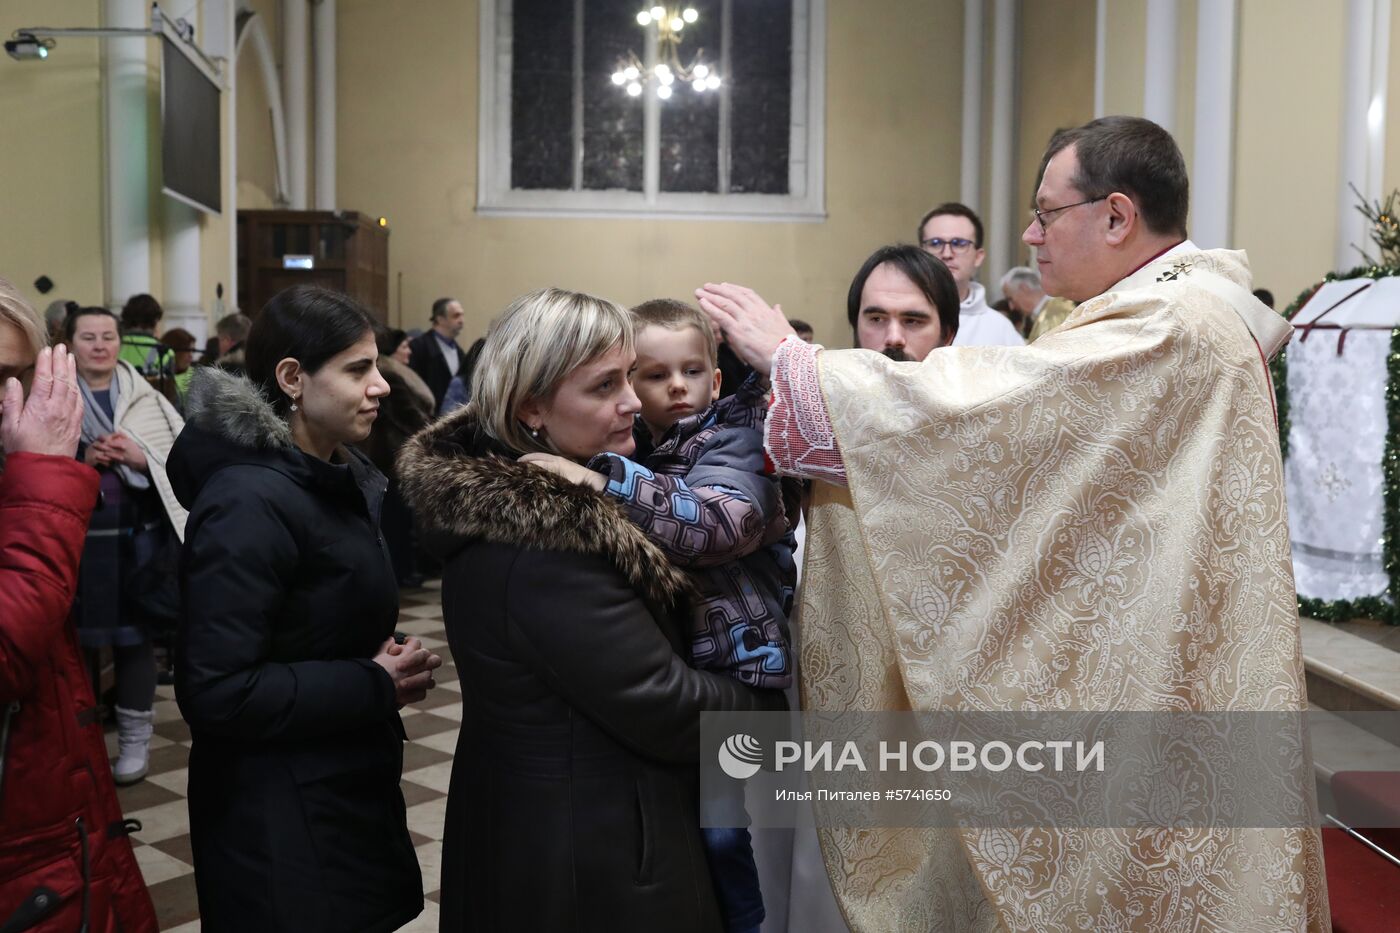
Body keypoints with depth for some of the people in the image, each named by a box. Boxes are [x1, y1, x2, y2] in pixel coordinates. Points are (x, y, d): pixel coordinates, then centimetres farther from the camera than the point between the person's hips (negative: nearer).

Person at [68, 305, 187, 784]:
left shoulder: (146, 398, 5)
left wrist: (143, 458, -13)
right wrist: (79, 461, -16)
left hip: (139, 536, 1)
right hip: (77, 537, -1)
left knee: (135, 635, 8)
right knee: (81, 638, 8)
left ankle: (134, 739, 20)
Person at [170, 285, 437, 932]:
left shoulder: (340, 477, 6)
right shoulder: (251, 501, -22)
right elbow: (215, 692, -26)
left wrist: (384, 658, 0)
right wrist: (375, 686, -20)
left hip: (350, 788, 9)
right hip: (280, 822, -9)